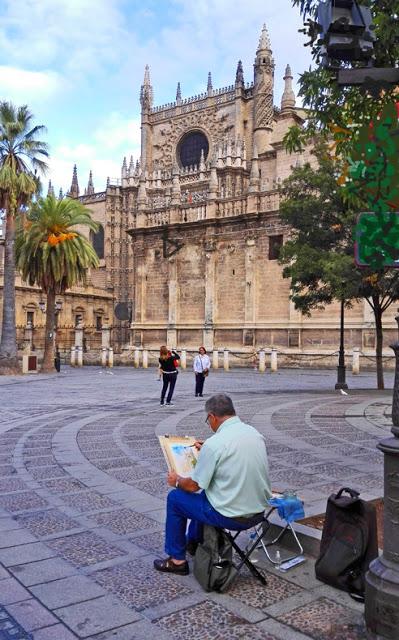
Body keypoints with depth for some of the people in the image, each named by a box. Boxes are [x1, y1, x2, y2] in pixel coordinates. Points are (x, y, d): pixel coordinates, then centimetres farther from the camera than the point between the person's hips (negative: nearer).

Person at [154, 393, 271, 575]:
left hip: (232, 517, -7)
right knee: (207, 490, 32)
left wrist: (177, 481, 10)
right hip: (258, 512, 7)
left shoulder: (214, 444, -21)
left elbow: (193, 485, -12)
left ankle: (177, 560, 23)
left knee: (175, 498, 13)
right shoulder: (254, 433, 1)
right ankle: (193, 542, 46)